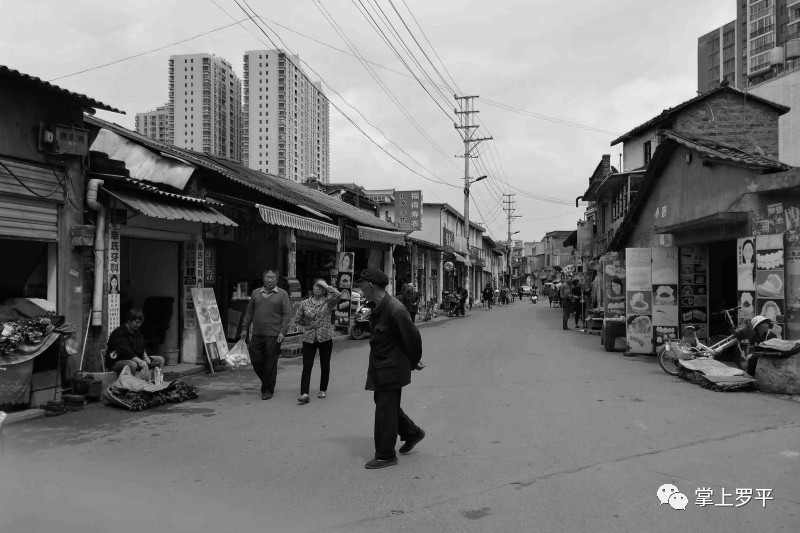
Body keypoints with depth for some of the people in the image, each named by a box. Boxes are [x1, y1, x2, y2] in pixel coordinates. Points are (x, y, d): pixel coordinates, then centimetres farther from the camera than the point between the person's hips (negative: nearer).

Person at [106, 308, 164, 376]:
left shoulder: (136, 332, 11)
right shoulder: (118, 334, -18)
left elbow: (142, 348, 21)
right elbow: (127, 352, -29)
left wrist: (145, 356, -2)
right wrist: (141, 362, -39)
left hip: (135, 359, 9)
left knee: (160, 360, -2)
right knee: (132, 365, -43)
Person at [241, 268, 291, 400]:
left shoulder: (282, 294, 1)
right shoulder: (255, 293, 13)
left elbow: (286, 314, -2)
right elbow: (249, 312, 17)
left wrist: (282, 331, -11)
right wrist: (245, 328, 11)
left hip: (273, 335, -4)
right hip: (257, 334, 4)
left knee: (270, 364, 1)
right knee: (255, 360, 5)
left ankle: (268, 390, 14)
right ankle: (266, 382, 30)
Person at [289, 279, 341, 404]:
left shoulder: (328, 302, -1)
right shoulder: (305, 303, 4)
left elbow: (338, 295, -22)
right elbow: (297, 320, 9)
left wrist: (325, 286, -14)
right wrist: (288, 328, -3)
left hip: (325, 338, 0)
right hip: (309, 338, 1)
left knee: (325, 366, 11)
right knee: (306, 366, -9)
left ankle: (323, 390, 28)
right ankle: (304, 394, -15)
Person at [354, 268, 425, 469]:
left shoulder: (395, 310, -25)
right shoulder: (380, 307, 5)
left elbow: (413, 338, -19)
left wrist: (414, 363, -4)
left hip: (391, 369, -9)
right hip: (380, 367, 9)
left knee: (385, 411, 0)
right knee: (385, 404, 20)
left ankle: (385, 456, 13)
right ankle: (412, 432, 38)